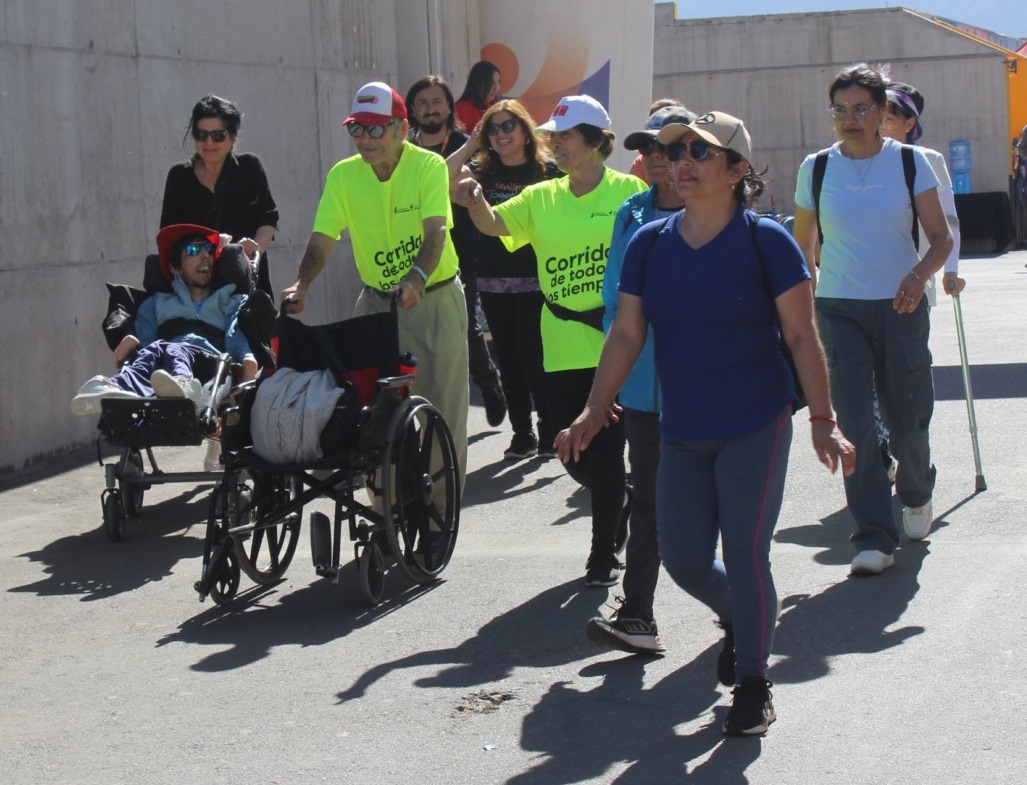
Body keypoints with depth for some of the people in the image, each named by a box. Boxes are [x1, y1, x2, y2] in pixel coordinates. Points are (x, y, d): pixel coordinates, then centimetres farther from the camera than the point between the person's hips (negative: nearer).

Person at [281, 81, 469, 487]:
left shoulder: (429, 167, -13)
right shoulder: (343, 175, -3)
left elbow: (435, 232, -25)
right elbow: (322, 239, -9)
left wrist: (415, 279, -43)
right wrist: (301, 284, -28)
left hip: (434, 300, -3)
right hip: (376, 302, 3)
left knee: (441, 414, -1)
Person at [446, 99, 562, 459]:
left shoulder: (547, 170, -2)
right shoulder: (482, 170, 6)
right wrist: (471, 144, -6)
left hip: (535, 279, -4)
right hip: (493, 281, 4)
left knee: (534, 355, -6)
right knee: (509, 358, 8)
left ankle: (550, 431, 7)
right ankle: (522, 433, 17)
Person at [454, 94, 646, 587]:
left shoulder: (628, 191, -1)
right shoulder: (542, 198, 9)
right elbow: (493, 225, -3)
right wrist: (475, 202, -24)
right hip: (562, 348, 4)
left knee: (606, 449, -3)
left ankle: (603, 554, 8)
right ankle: (617, 505, 40)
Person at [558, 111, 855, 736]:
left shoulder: (766, 241, -8)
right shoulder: (649, 244, 4)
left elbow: (802, 338, -5)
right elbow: (627, 334, 7)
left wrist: (823, 420, -8)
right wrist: (595, 411, 1)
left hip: (755, 427, -4)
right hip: (681, 431, 5)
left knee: (745, 556, -3)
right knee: (684, 561, 7)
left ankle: (754, 683, 16)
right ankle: (743, 623, 39)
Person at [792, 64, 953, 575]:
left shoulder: (910, 162, -1)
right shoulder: (816, 169, 3)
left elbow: (941, 236, -1)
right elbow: (803, 245, 12)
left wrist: (920, 274, -20)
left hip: (900, 307, 0)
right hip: (838, 309, 1)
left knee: (907, 419, 5)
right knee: (854, 425, -8)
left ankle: (916, 492, 39)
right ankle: (874, 538, -3)